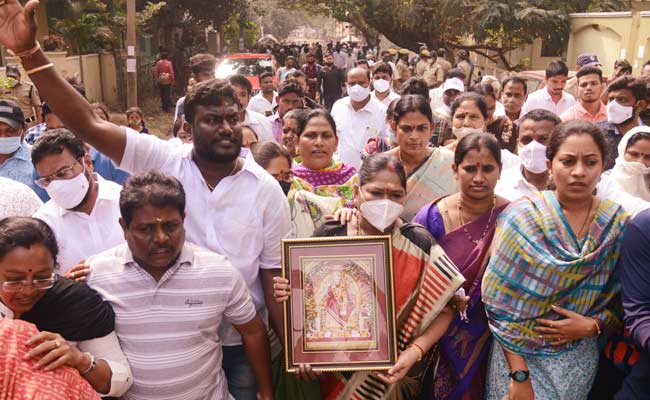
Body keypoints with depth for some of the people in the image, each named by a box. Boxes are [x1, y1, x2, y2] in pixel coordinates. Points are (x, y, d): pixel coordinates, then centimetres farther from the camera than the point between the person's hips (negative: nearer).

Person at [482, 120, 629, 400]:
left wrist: (593, 325, -15)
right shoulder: (522, 217, -12)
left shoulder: (619, 226, -5)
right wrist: (519, 374, -14)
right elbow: (501, 300, -12)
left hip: (578, 363, 2)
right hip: (519, 354, -2)